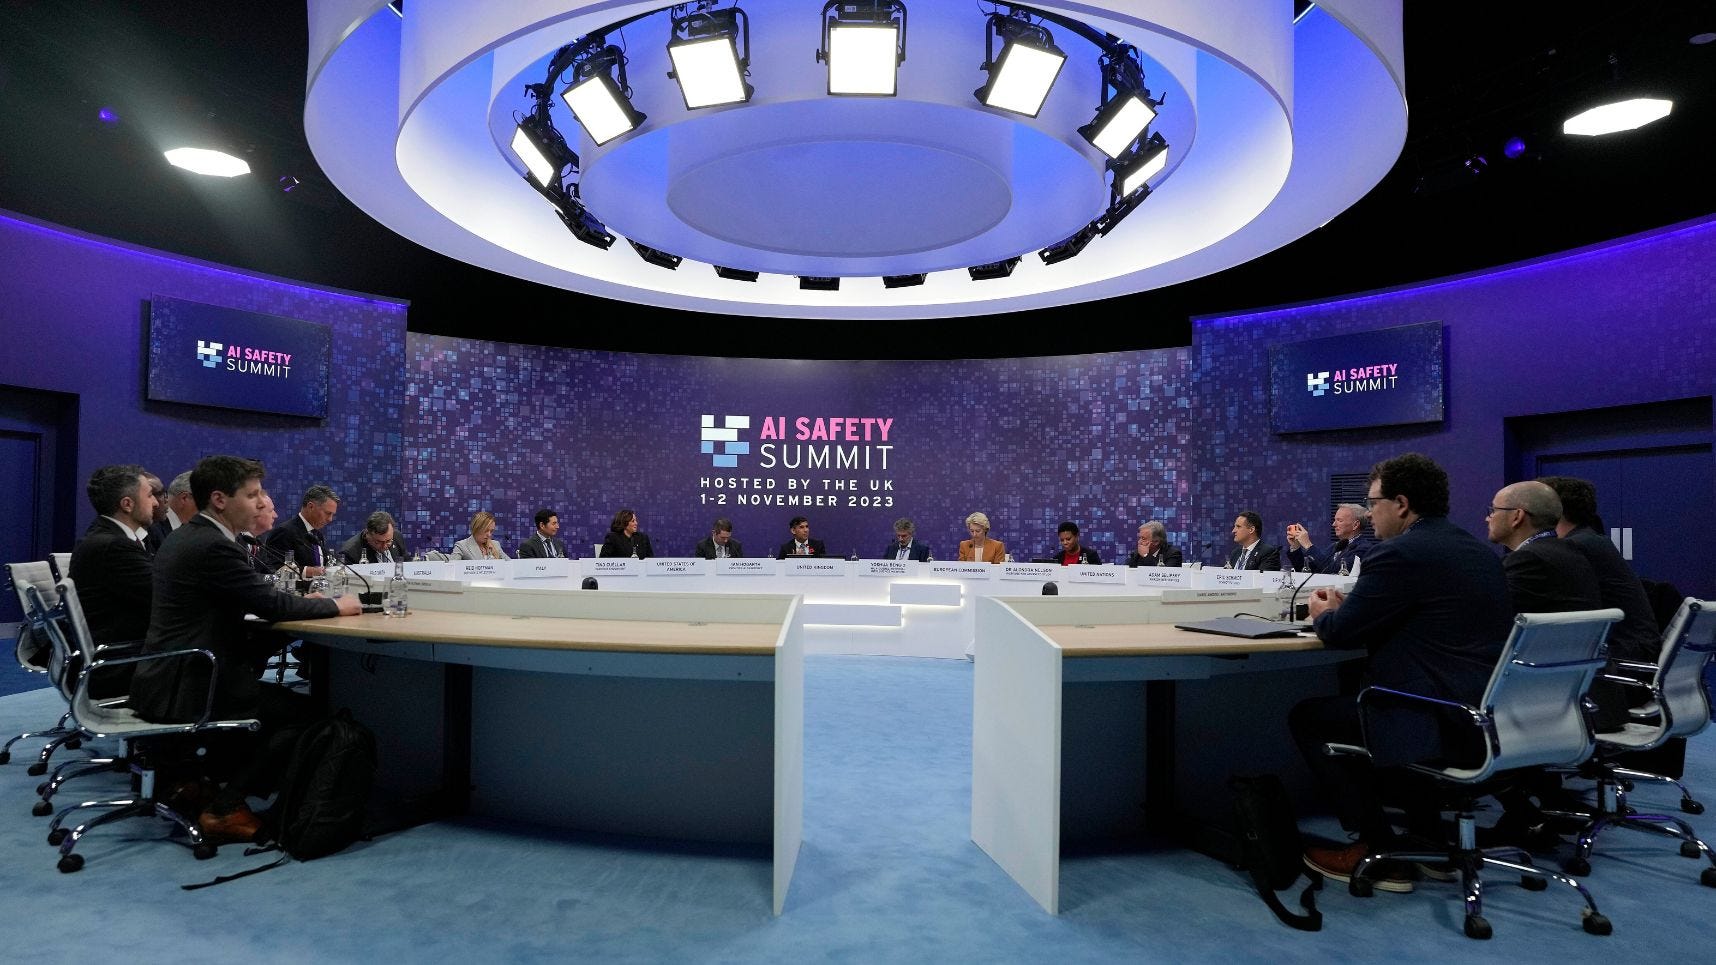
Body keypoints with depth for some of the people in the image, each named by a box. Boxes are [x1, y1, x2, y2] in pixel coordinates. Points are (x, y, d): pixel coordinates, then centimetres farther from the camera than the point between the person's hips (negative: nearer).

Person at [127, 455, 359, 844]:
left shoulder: (187, 537, 12)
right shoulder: (212, 546, -20)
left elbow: (252, 601, 17)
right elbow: (271, 604, -17)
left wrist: (301, 602, 5)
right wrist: (336, 606, -3)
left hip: (164, 679, 10)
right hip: (185, 687, -10)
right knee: (306, 712, -6)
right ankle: (225, 808, -2)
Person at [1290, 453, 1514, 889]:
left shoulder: (1399, 554, -17)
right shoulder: (1478, 550, 12)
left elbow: (1341, 634, -11)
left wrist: (1323, 613, 11)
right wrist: (1347, 608, 19)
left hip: (1441, 723, -9)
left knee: (1307, 716, 7)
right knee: (1354, 694, 30)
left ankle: (1378, 849, 10)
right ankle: (1429, 835, 31)